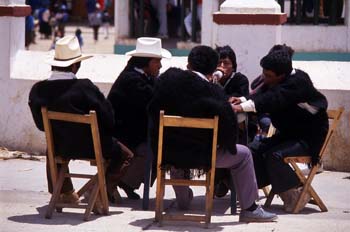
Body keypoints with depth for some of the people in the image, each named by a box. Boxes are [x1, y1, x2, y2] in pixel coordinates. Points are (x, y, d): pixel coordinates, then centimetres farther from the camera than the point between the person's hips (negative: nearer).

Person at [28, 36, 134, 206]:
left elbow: (41, 125, 1)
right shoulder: (85, 87, -25)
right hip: (90, 147, -4)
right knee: (125, 155, 18)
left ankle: (65, 192, 44)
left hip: (60, 148, 5)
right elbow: (108, 120, -17)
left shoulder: (37, 90, -13)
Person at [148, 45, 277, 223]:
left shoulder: (168, 77, -4)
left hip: (164, 151, 5)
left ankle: (182, 201, 54)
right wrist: (229, 146, -1)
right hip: (197, 155, -4)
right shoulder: (213, 92, -15)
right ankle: (249, 209, 19)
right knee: (243, 155, 16)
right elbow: (228, 122, -21)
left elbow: (152, 108, 5)